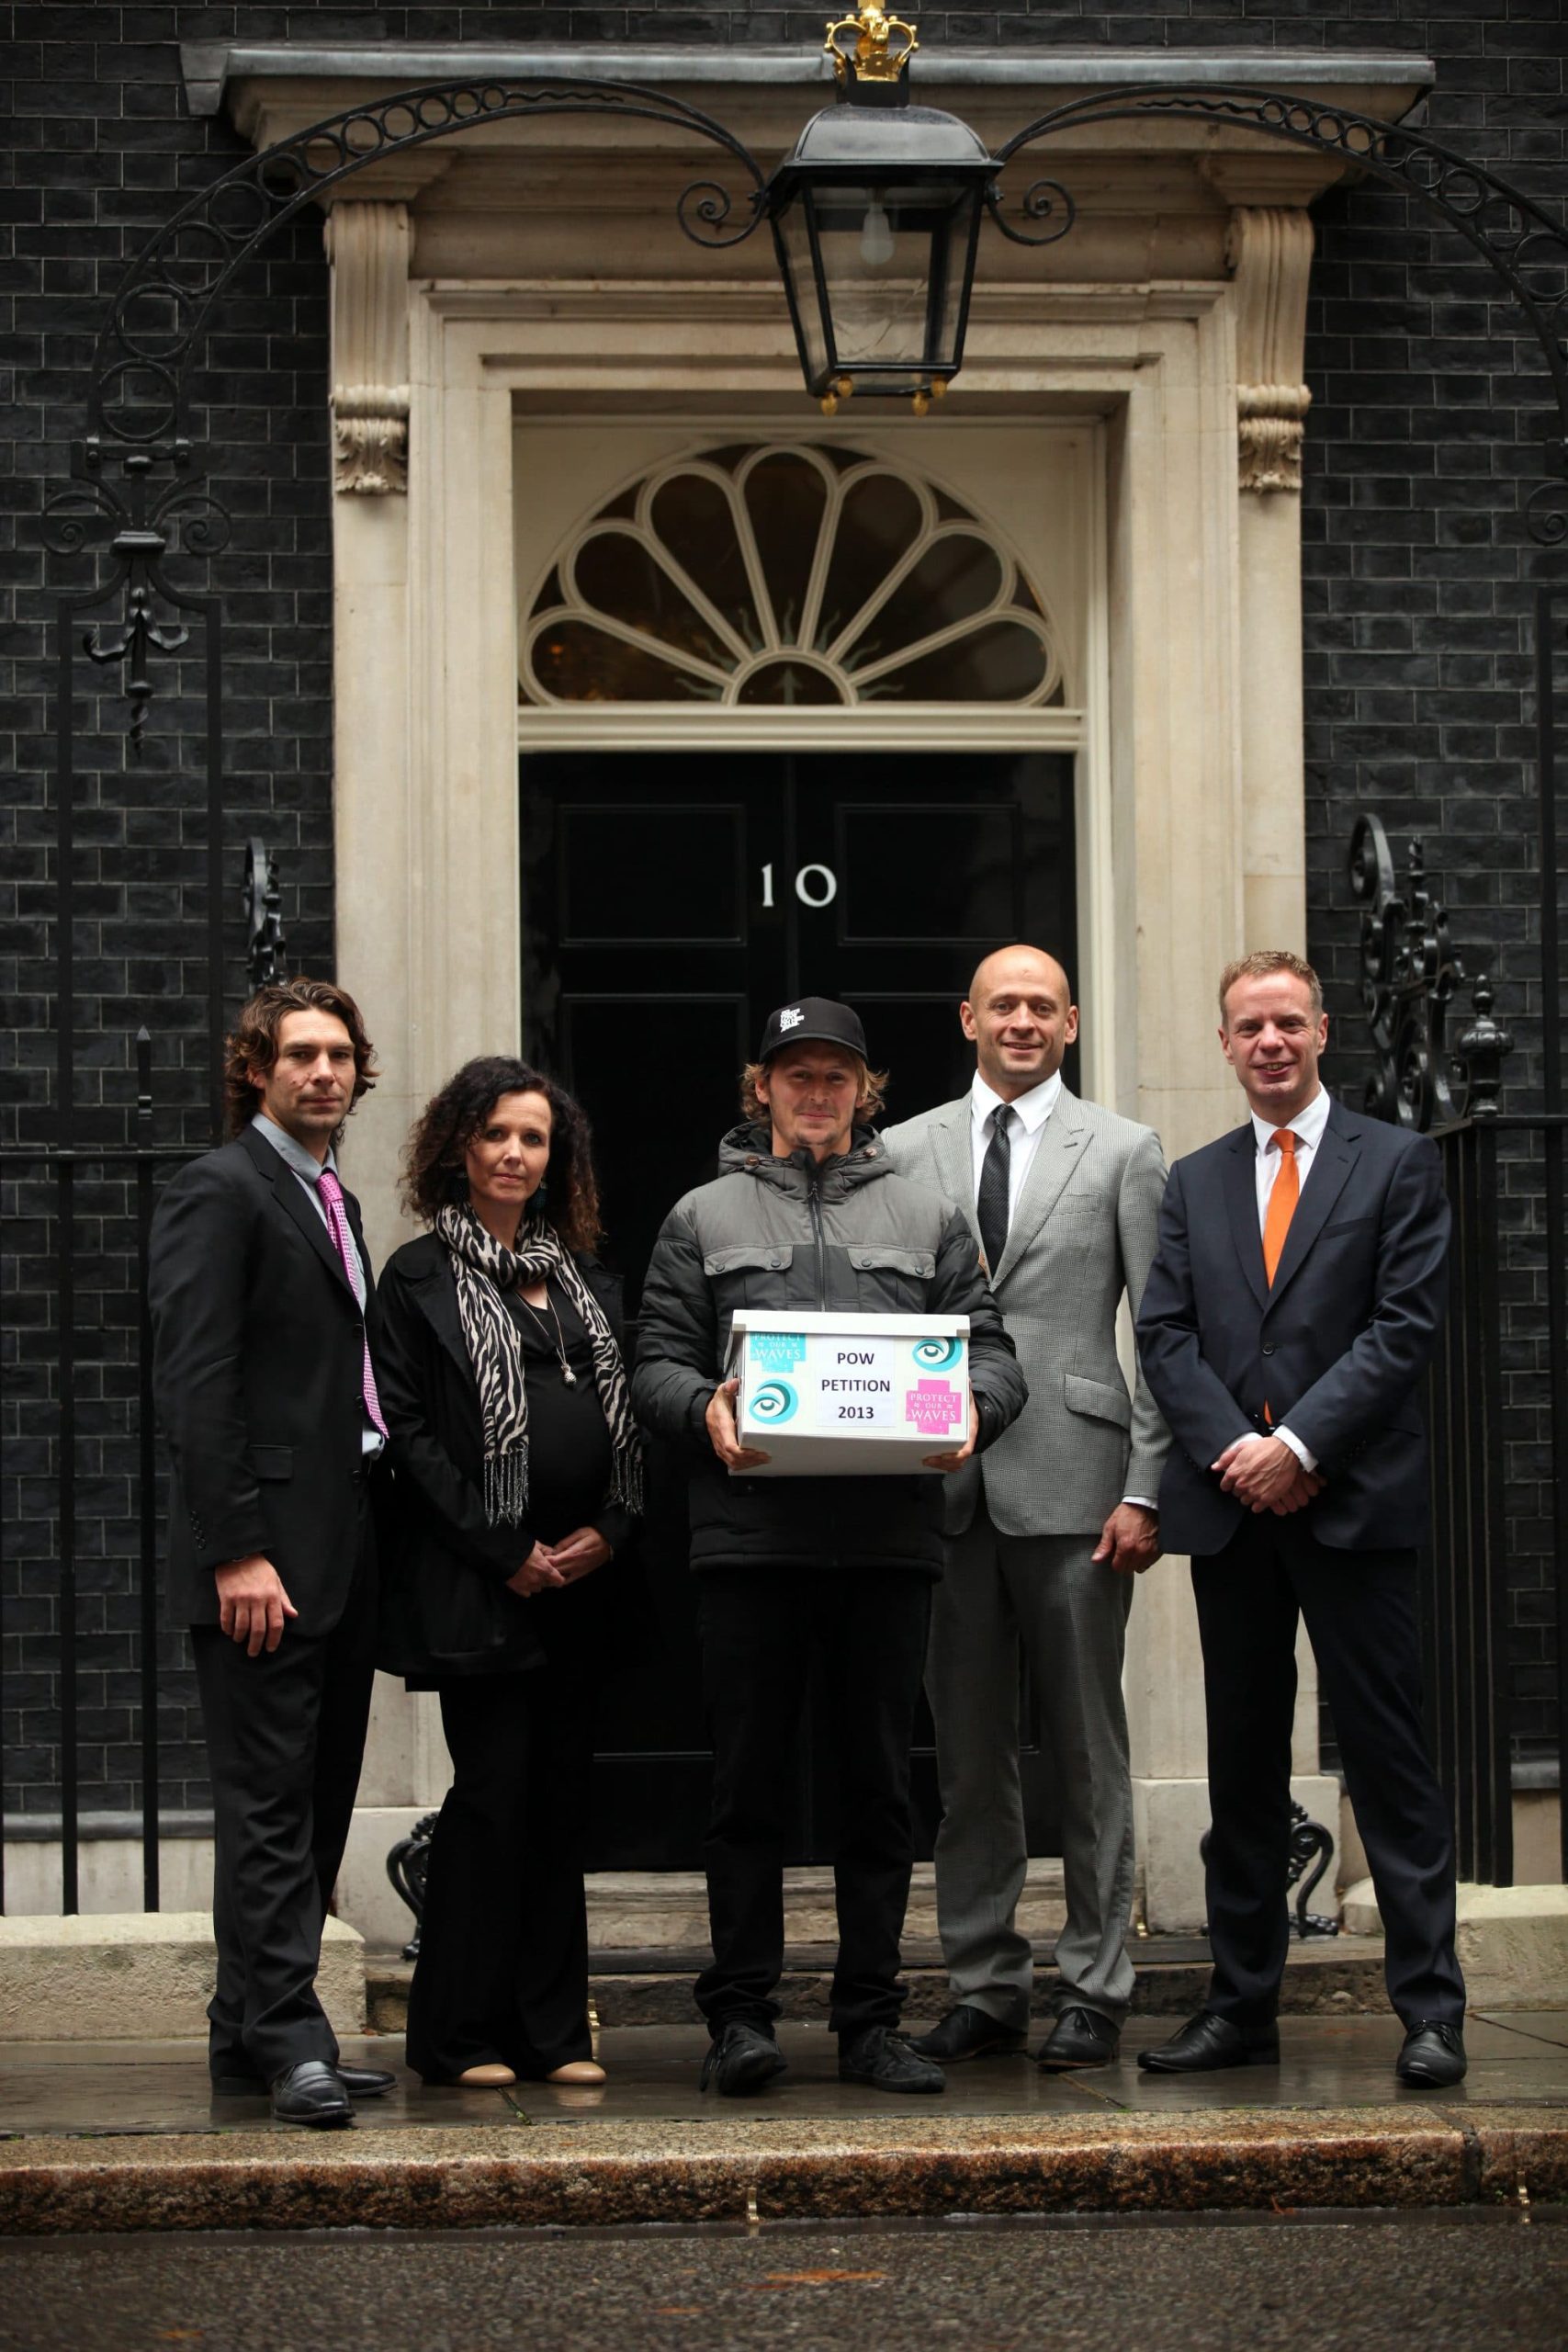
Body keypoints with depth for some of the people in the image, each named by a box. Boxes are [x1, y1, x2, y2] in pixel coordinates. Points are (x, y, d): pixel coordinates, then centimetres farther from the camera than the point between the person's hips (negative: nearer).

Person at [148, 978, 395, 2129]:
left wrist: (370, 1536, 11)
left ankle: (250, 2031, 16)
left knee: (317, 1803, 10)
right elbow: (193, 1385, -14)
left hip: (344, 1545, 9)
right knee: (270, 1804, -7)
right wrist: (236, 1551, -20)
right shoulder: (221, 1192, -7)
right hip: (268, 1552, -9)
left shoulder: (333, 1199, 20)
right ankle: (287, 2039, -7)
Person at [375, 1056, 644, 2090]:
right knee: (494, 1793, -6)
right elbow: (408, 1431, -6)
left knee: (563, 1795, 6)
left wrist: (611, 1528, -2)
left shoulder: (585, 1279, 17)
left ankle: (553, 2032, 11)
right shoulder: (420, 1277, 0)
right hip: (478, 1582, -5)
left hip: (583, 1576, 5)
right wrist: (504, 1554, -11)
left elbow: (627, 1417, 15)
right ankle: (465, 2035, 2)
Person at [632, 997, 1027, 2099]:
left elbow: (991, 1347, 12)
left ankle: (872, 2018, 11)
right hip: (751, 1537, -1)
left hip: (890, 1537, 1)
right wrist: (705, 1408, -14)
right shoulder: (704, 1217, 13)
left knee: (882, 1785, 4)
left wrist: (973, 1408, -10)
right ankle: (741, 2015, 5)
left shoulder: (927, 1216, 17)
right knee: (750, 1783, -1)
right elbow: (659, 1359, 8)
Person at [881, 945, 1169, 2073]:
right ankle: (986, 1985, 14)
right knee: (967, 1755, 6)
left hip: (1072, 1484, -2)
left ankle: (1096, 1990, 8)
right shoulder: (904, 1153, 11)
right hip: (945, 1488, 2)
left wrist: (1145, 1491, -6)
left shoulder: (1123, 1153, 5)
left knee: (1088, 1748, 2)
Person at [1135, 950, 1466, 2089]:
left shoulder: (1399, 1163, 4)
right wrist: (1231, 1450, -8)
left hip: (1352, 1499, -4)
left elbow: (1406, 1322, -5)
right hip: (1231, 1505, 4)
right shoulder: (1195, 1183, 16)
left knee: (1389, 1757, -5)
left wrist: (1302, 1443, -13)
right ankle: (1242, 2006, 14)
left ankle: (1431, 2012, -2)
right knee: (1243, 1761, 8)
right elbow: (1166, 1334, 8)